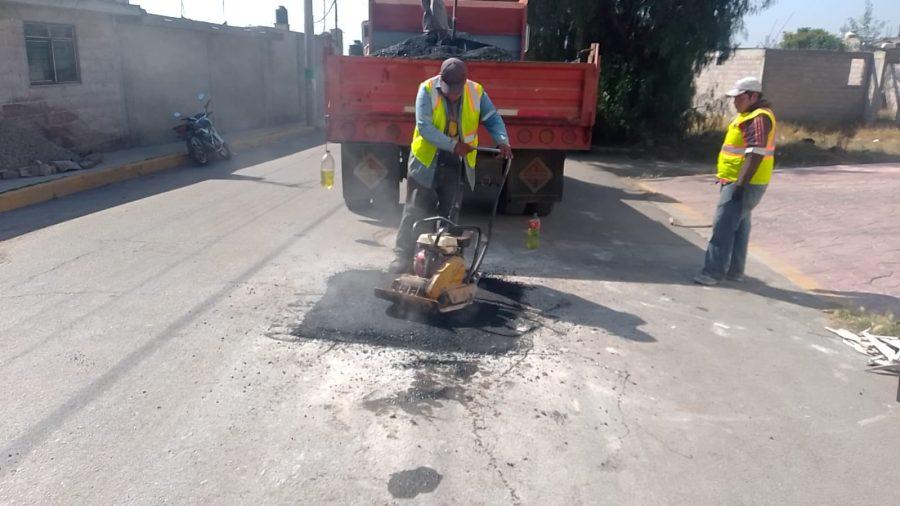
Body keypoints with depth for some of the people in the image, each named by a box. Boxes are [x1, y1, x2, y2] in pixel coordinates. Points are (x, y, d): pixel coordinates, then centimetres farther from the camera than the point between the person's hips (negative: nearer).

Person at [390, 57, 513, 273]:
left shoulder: (476, 92, -4)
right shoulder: (427, 89, -13)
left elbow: (493, 118, 2)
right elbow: (424, 126, -21)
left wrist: (503, 141, -18)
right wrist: (453, 145, -28)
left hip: (456, 164, 3)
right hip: (426, 160, -3)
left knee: (449, 214, 7)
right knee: (416, 210, 0)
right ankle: (402, 255, 7)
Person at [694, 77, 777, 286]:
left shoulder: (759, 118, -16)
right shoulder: (749, 115, 16)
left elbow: (756, 154, -25)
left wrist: (740, 184, -27)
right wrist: (727, 179, 24)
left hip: (743, 184, -11)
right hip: (736, 182, 11)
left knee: (723, 226, -11)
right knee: (738, 227, 14)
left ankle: (715, 272, -7)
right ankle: (734, 271, 22)